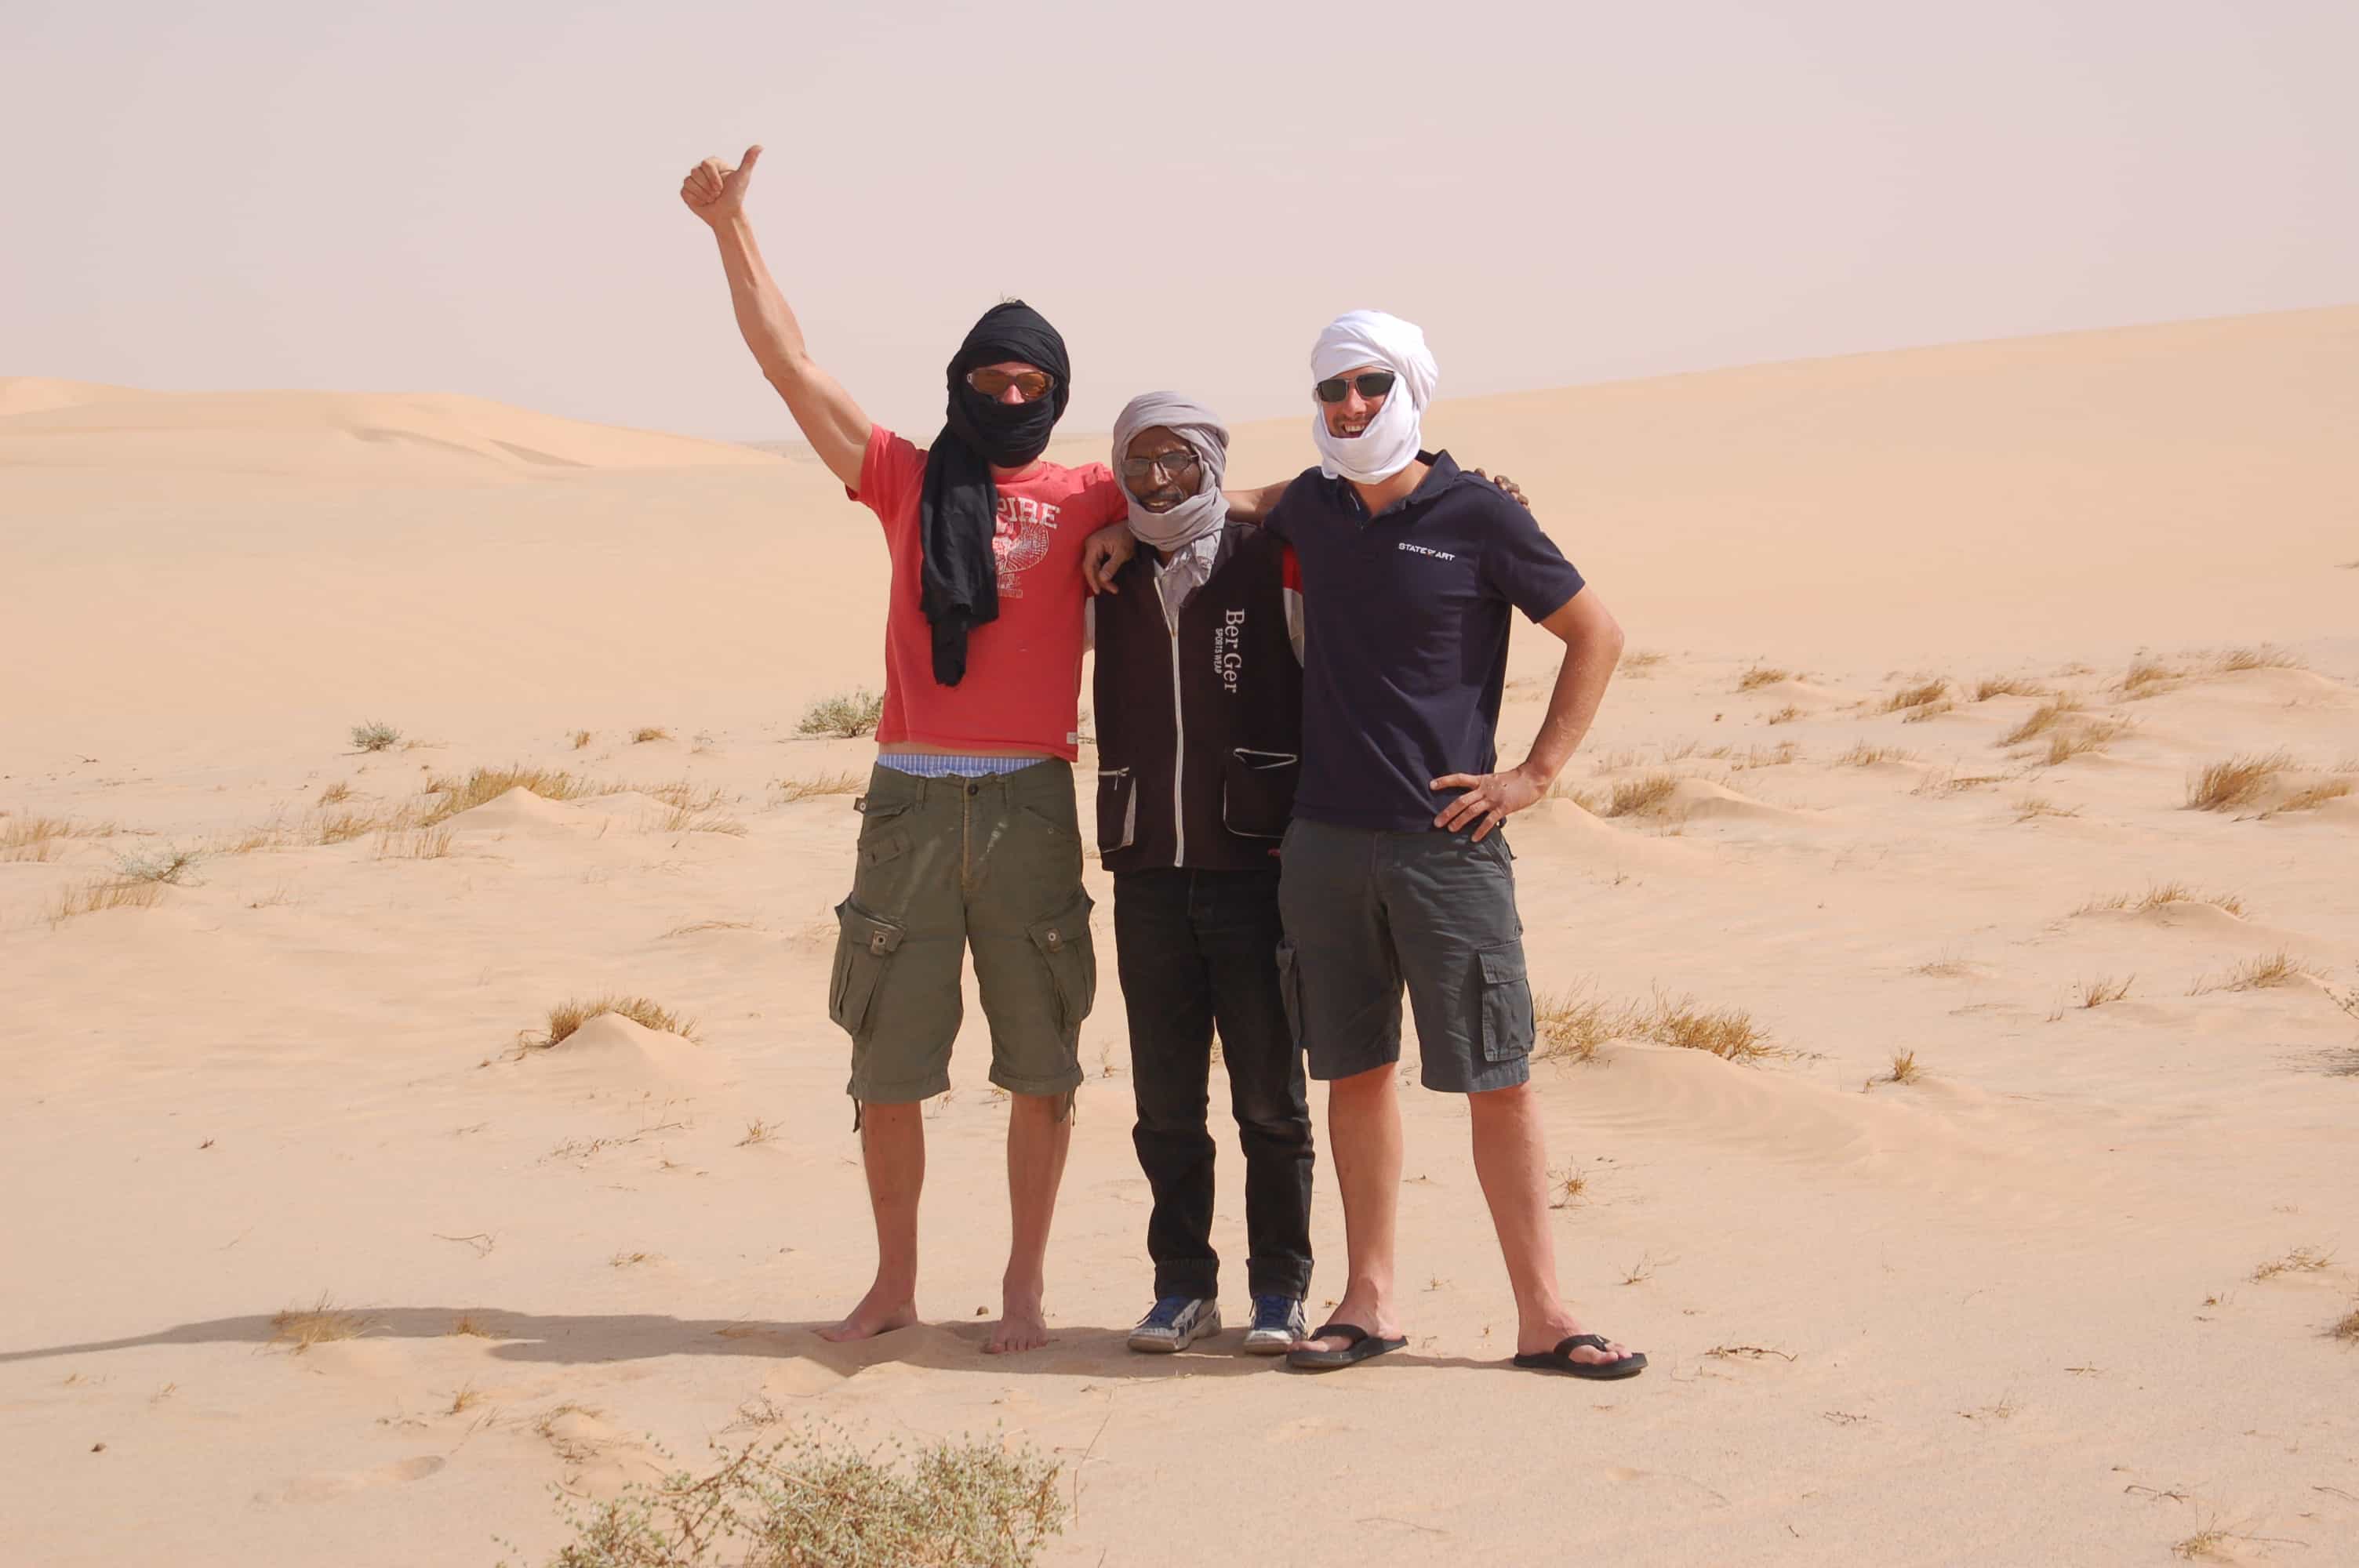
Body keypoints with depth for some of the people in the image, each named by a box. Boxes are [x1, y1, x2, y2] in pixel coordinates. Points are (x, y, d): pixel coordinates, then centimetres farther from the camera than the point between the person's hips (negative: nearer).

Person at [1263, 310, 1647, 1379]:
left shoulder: (1478, 518, -5)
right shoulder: (1309, 511, 8)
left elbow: (1597, 636, 2)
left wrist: (1536, 772, -2)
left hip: (1446, 841, -4)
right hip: (1326, 839, 4)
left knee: (1497, 1079, -3)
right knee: (1355, 1069, 8)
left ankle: (1541, 1315, 1)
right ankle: (1369, 1301, 15)